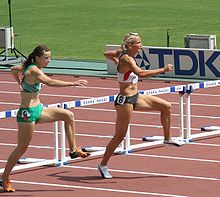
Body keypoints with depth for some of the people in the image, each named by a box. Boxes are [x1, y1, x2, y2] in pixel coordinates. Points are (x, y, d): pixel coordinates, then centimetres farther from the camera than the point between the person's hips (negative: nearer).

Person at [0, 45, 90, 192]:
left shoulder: (29, 67, 7)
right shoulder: (34, 70, -21)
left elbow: (14, 70, 26)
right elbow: (50, 82, -39)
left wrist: (21, 83, 33)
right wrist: (73, 83, -42)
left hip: (38, 109, 9)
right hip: (28, 113, -9)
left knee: (68, 115, -1)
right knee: (22, 148, 0)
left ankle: (73, 150, 4)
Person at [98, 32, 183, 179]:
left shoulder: (122, 54, 3)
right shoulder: (126, 58, -24)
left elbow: (107, 54, 21)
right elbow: (141, 73, -41)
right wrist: (163, 70, -39)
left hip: (135, 97, 9)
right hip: (125, 101, -9)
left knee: (166, 106, 6)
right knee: (120, 136, 1)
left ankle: (167, 138, 21)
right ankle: (103, 165, 14)